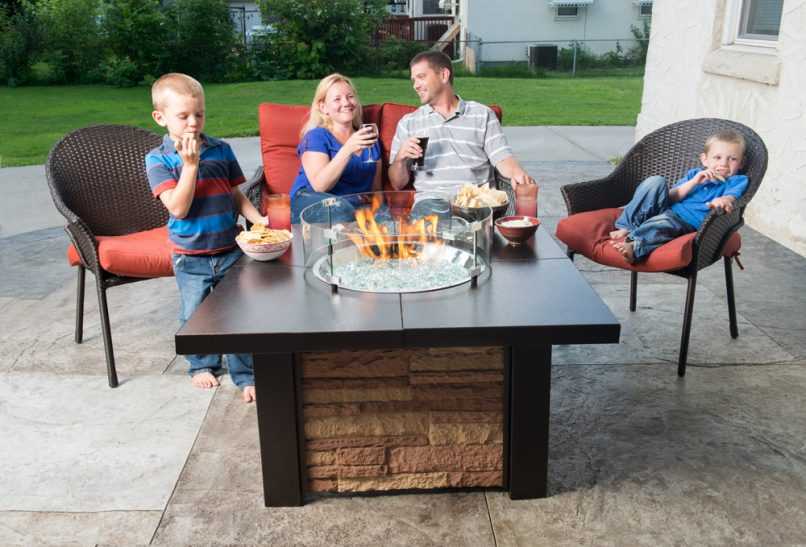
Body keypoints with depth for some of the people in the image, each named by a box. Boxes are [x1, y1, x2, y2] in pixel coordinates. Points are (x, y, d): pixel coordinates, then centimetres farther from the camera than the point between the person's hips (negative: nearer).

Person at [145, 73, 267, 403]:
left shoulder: (220, 150, 0)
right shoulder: (158, 159, -9)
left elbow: (235, 195, 8)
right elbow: (178, 208, -19)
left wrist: (256, 217, -9)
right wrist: (190, 164, -23)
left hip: (230, 251, 2)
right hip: (191, 258, -1)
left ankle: (245, 375, 18)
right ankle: (202, 365, 38)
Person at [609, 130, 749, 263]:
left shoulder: (737, 181, 12)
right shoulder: (694, 174, 23)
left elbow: (730, 198, -12)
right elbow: (671, 197, 11)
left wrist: (723, 201, -37)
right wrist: (694, 182, -3)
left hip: (687, 223, -5)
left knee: (665, 221, -38)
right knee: (656, 181, -17)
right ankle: (625, 228, -22)